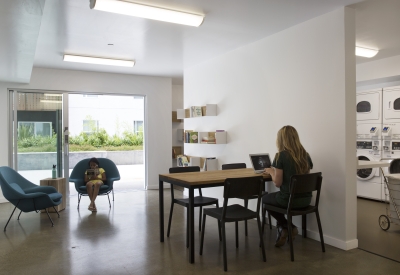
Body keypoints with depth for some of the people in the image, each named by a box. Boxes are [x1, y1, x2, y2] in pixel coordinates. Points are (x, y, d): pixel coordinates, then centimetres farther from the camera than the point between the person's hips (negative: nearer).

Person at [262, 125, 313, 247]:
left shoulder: (281, 156, -14)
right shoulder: (305, 155, 4)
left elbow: (277, 182, -14)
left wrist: (271, 171, 5)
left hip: (289, 199, -6)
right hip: (306, 199, 7)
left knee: (265, 198, 24)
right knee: (275, 197, 33)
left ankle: (287, 227, 16)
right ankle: (284, 229, 28)